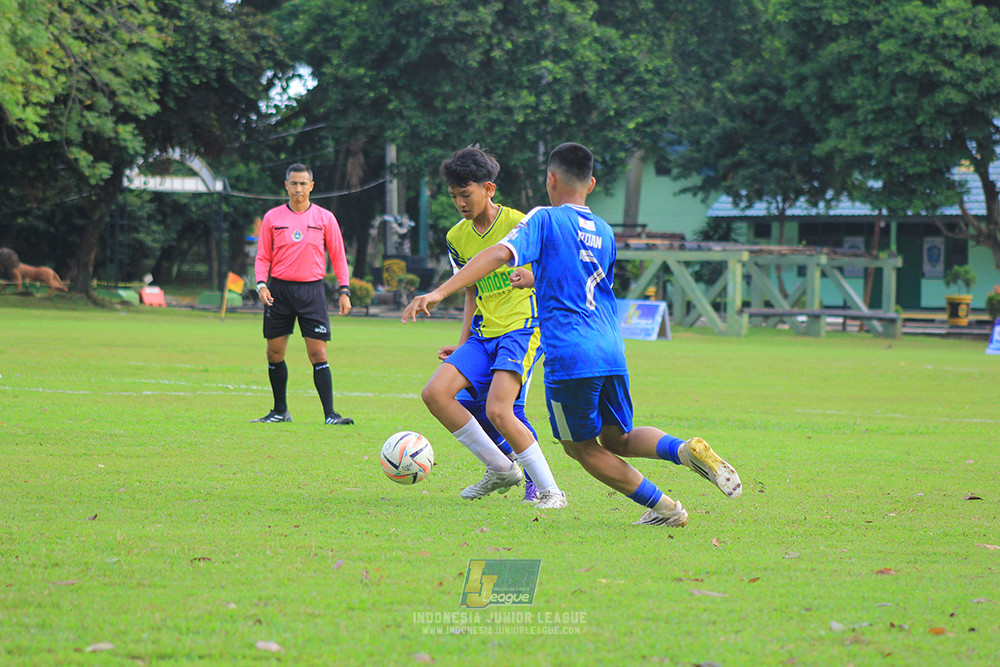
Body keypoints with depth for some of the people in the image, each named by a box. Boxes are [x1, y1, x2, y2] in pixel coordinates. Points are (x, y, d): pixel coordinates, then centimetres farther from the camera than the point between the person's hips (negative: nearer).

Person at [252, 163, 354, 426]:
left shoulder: (325, 218, 5)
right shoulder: (272, 217, 7)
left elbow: (338, 257, 8)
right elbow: (263, 257, 9)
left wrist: (344, 290, 0)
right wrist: (261, 283, -7)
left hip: (312, 290, -2)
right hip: (279, 288, 2)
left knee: (318, 354, -8)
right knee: (274, 354, 4)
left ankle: (330, 414, -7)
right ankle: (280, 411, 18)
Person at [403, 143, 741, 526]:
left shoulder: (545, 220, -1)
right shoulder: (605, 232, 18)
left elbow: (500, 254, -17)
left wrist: (439, 292, -21)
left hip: (568, 357, -6)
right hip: (612, 351, 6)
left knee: (581, 447, 11)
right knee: (617, 438, 20)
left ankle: (663, 507, 4)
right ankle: (686, 450, -7)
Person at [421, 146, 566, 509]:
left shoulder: (520, 224, -9)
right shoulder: (457, 237, 10)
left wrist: (531, 277, -25)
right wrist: (462, 344, 15)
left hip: (522, 329, -7)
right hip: (483, 333, 7)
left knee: (497, 410, -23)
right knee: (435, 393, -11)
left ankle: (550, 491, -10)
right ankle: (500, 468, 2)